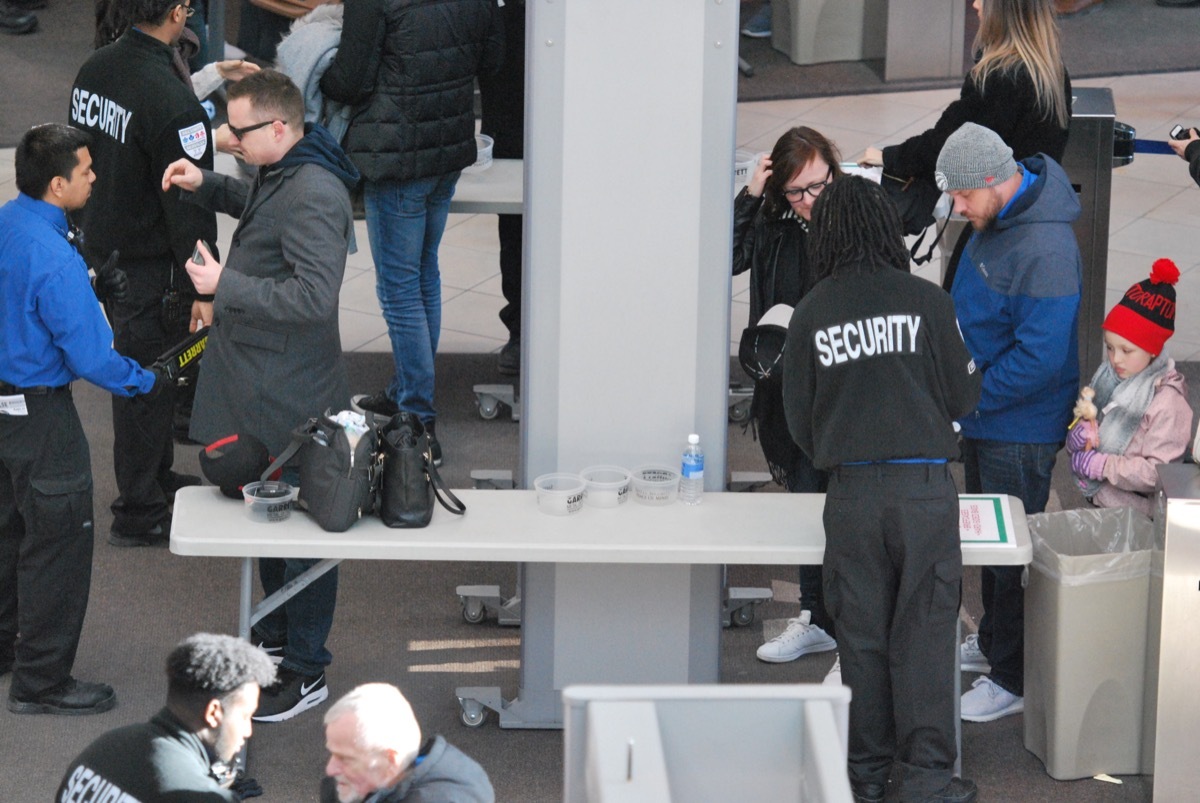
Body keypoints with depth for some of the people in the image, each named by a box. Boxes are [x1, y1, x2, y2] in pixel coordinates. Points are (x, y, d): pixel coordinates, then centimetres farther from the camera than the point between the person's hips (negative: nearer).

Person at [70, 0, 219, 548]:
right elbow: (188, 204, -23)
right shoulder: (171, 102, -26)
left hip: (102, 250, 9)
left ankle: (157, 478, 39)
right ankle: (139, 513, 12)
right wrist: (201, 288, -17)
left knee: (139, 365, 23)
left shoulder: (93, 71, 2)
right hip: (151, 266, -9)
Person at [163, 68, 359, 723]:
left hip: (289, 398, -11)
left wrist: (226, 285, -28)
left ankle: (306, 672, 12)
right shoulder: (282, 172, 5)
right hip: (252, 383, 11)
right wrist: (206, 186, 11)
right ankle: (273, 638, 39)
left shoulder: (313, 196, -27)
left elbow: (315, 296, -32)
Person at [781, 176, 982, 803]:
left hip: (850, 492, 2)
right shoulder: (926, 301, -4)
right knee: (924, 633, 3)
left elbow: (797, 416, 7)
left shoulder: (811, 314, 1)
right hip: (924, 487, -2)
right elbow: (964, 395, 3)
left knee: (861, 633, 9)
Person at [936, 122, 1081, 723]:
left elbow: (1039, 358, -30)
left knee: (1010, 550, 0)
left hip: (1021, 431, -10)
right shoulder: (991, 221, 1)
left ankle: (1014, 679, 11)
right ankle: (990, 643, 40)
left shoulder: (1045, 251, -29)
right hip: (982, 419, 10)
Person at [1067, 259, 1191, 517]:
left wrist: (1103, 465, -19)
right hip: (1097, 505, 8)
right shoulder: (1109, 378, 5)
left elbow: (1159, 474, -18)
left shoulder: (1168, 403, -15)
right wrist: (1077, 436, -7)